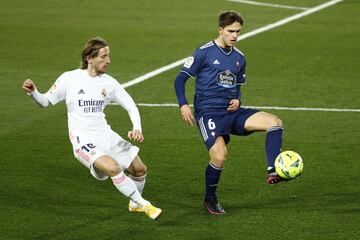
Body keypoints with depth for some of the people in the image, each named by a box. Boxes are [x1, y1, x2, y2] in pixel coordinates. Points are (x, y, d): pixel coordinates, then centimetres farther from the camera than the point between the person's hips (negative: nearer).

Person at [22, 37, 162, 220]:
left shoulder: (109, 82, 2)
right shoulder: (70, 79, -8)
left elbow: (131, 107, 7)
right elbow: (46, 101, 2)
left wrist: (137, 129, -11)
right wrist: (33, 92, -19)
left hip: (106, 136, 5)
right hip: (84, 142, -5)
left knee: (139, 169, 6)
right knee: (113, 167, -29)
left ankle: (134, 203, 36)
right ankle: (144, 205, -15)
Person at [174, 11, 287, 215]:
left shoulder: (239, 58, 13)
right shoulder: (205, 53, -4)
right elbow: (181, 78, -2)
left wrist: (237, 100, 4)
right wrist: (183, 105, -15)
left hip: (232, 112, 6)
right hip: (209, 112, -6)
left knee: (275, 122, -15)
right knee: (219, 158, -23)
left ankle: (272, 172, -23)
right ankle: (210, 199, 3)